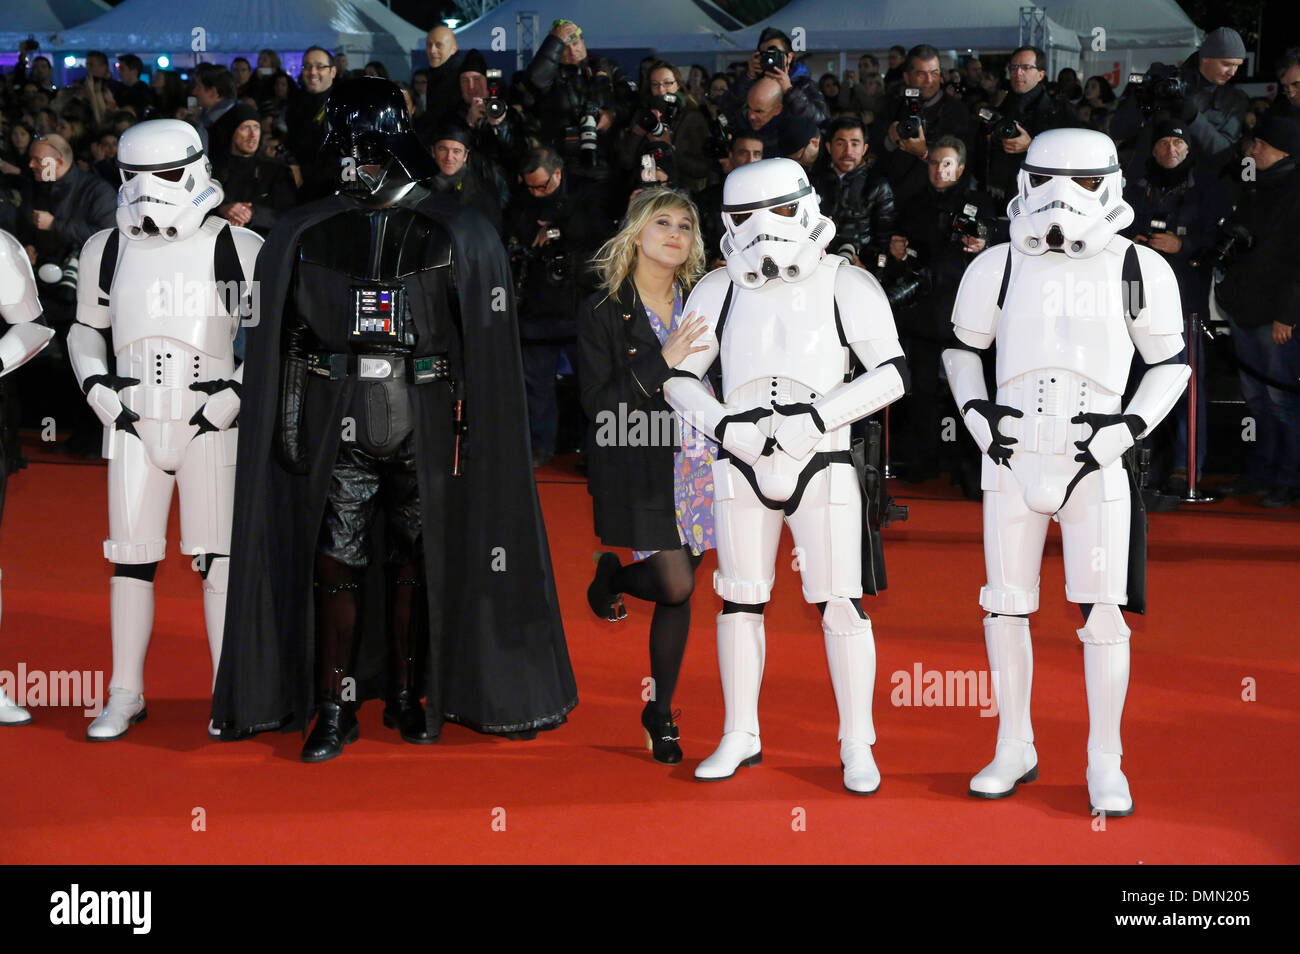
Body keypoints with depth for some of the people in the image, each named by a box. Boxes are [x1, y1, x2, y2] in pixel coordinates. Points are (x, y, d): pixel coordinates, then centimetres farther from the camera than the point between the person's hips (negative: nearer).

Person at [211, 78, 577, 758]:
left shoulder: (458, 236, 3)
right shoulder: (306, 235, 8)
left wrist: (471, 425, -2)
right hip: (340, 424, 1)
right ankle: (333, 708, 5)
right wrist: (289, 420, 5)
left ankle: (409, 696, 20)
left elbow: (486, 345, 3)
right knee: (336, 566, -3)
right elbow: (285, 337, 11)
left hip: (423, 427, -1)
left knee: (415, 564, 6)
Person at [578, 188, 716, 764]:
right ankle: (610, 578, 24)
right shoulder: (603, 312, -4)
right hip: (642, 472, -4)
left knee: (679, 596, 6)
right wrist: (661, 362, -20)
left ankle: (661, 711, 21)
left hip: (696, 464, 4)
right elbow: (600, 406, -11)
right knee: (677, 586, -10)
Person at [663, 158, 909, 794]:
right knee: (740, 602, 9)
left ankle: (857, 746, 6)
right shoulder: (720, 290, 7)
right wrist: (724, 425, -9)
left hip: (822, 467, -3)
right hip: (741, 468, 3)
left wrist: (818, 416, -17)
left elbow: (891, 373, -6)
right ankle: (740, 736, 22)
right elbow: (678, 377, 9)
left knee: (840, 605, -4)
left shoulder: (847, 286, -1)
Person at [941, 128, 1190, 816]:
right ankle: (1014, 749, 20)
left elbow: (1169, 363, 8)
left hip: (1092, 464, -2)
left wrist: (1127, 429, -6)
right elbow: (961, 350, 15)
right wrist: (978, 416, -1)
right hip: (1012, 458, 2)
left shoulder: (1140, 269, 0)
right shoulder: (999, 266, 4)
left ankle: (1105, 763, 9)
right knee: (1005, 606, 6)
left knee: (1102, 611, -3)